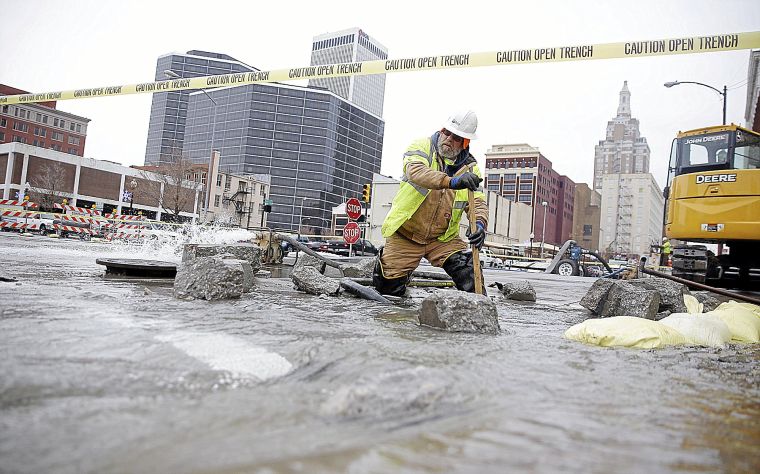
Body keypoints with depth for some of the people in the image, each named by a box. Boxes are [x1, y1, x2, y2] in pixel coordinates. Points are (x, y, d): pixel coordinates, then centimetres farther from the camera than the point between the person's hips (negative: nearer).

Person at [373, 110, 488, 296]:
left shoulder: (469, 167, 2)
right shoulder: (422, 147, -8)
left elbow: (478, 202, -5)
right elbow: (414, 171, -30)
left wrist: (479, 223, -30)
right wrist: (451, 181, -46)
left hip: (442, 238, 2)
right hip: (404, 235, -2)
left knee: (468, 271, -20)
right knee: (389, 289, 3)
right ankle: (384, 262, 35)